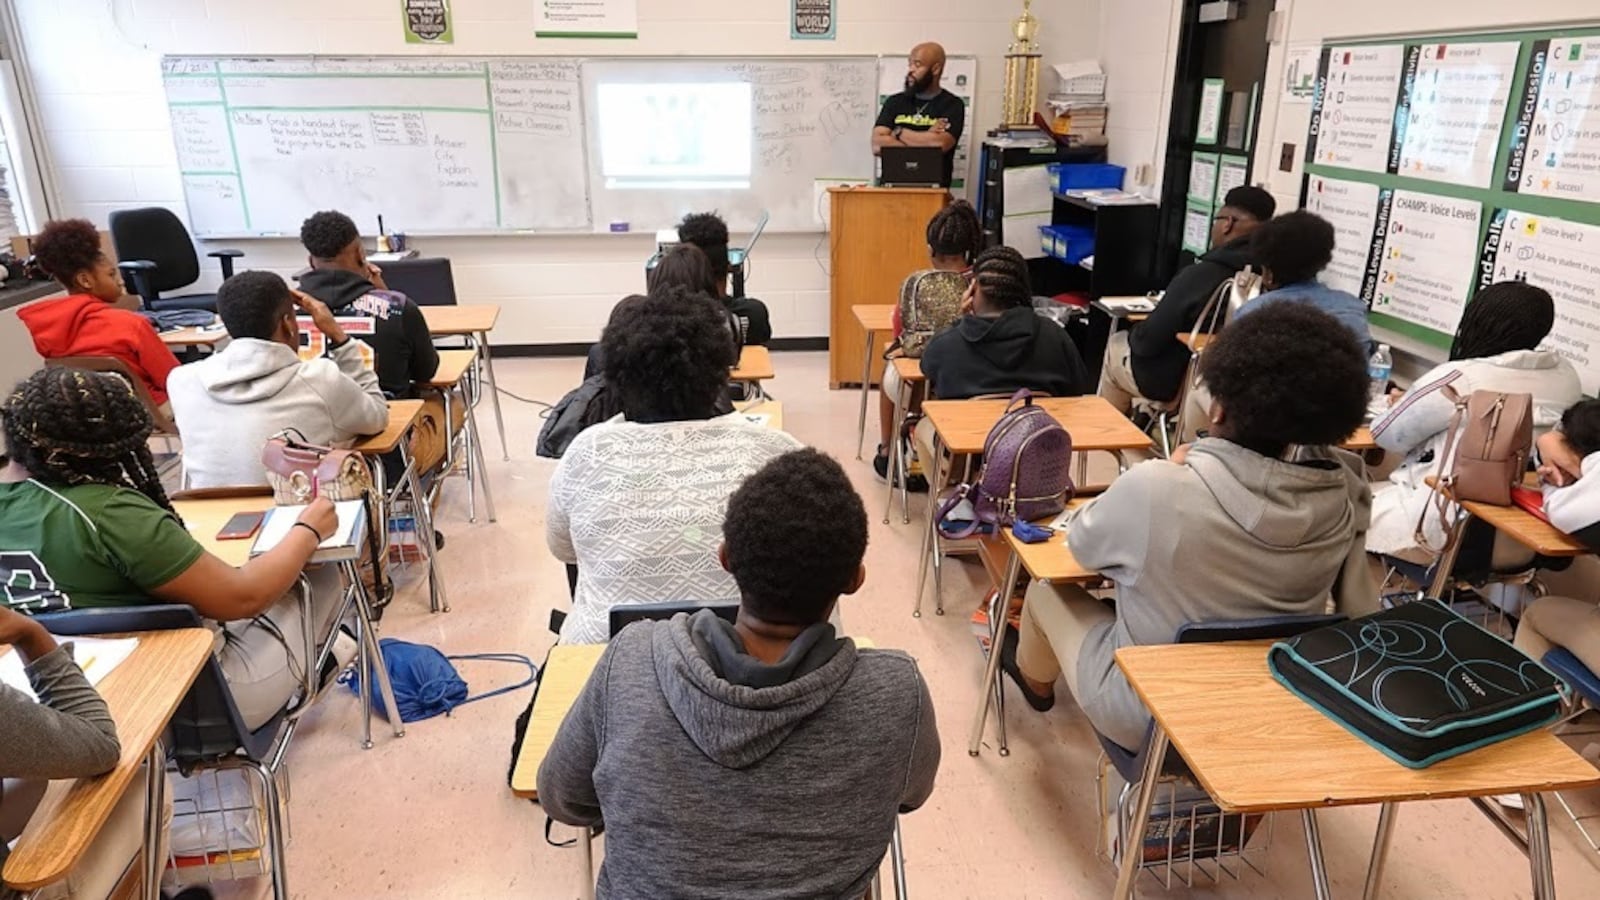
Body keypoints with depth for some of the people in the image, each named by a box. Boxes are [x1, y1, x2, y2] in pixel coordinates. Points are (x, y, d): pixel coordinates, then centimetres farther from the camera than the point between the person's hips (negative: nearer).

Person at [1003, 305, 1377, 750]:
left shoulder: (1155, 489, -31)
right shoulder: (1340, 500, -17)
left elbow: (1083, 541, -10)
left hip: (1148, 714, -4)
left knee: (1047, 589, 21)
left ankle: (1035, 678, 52)